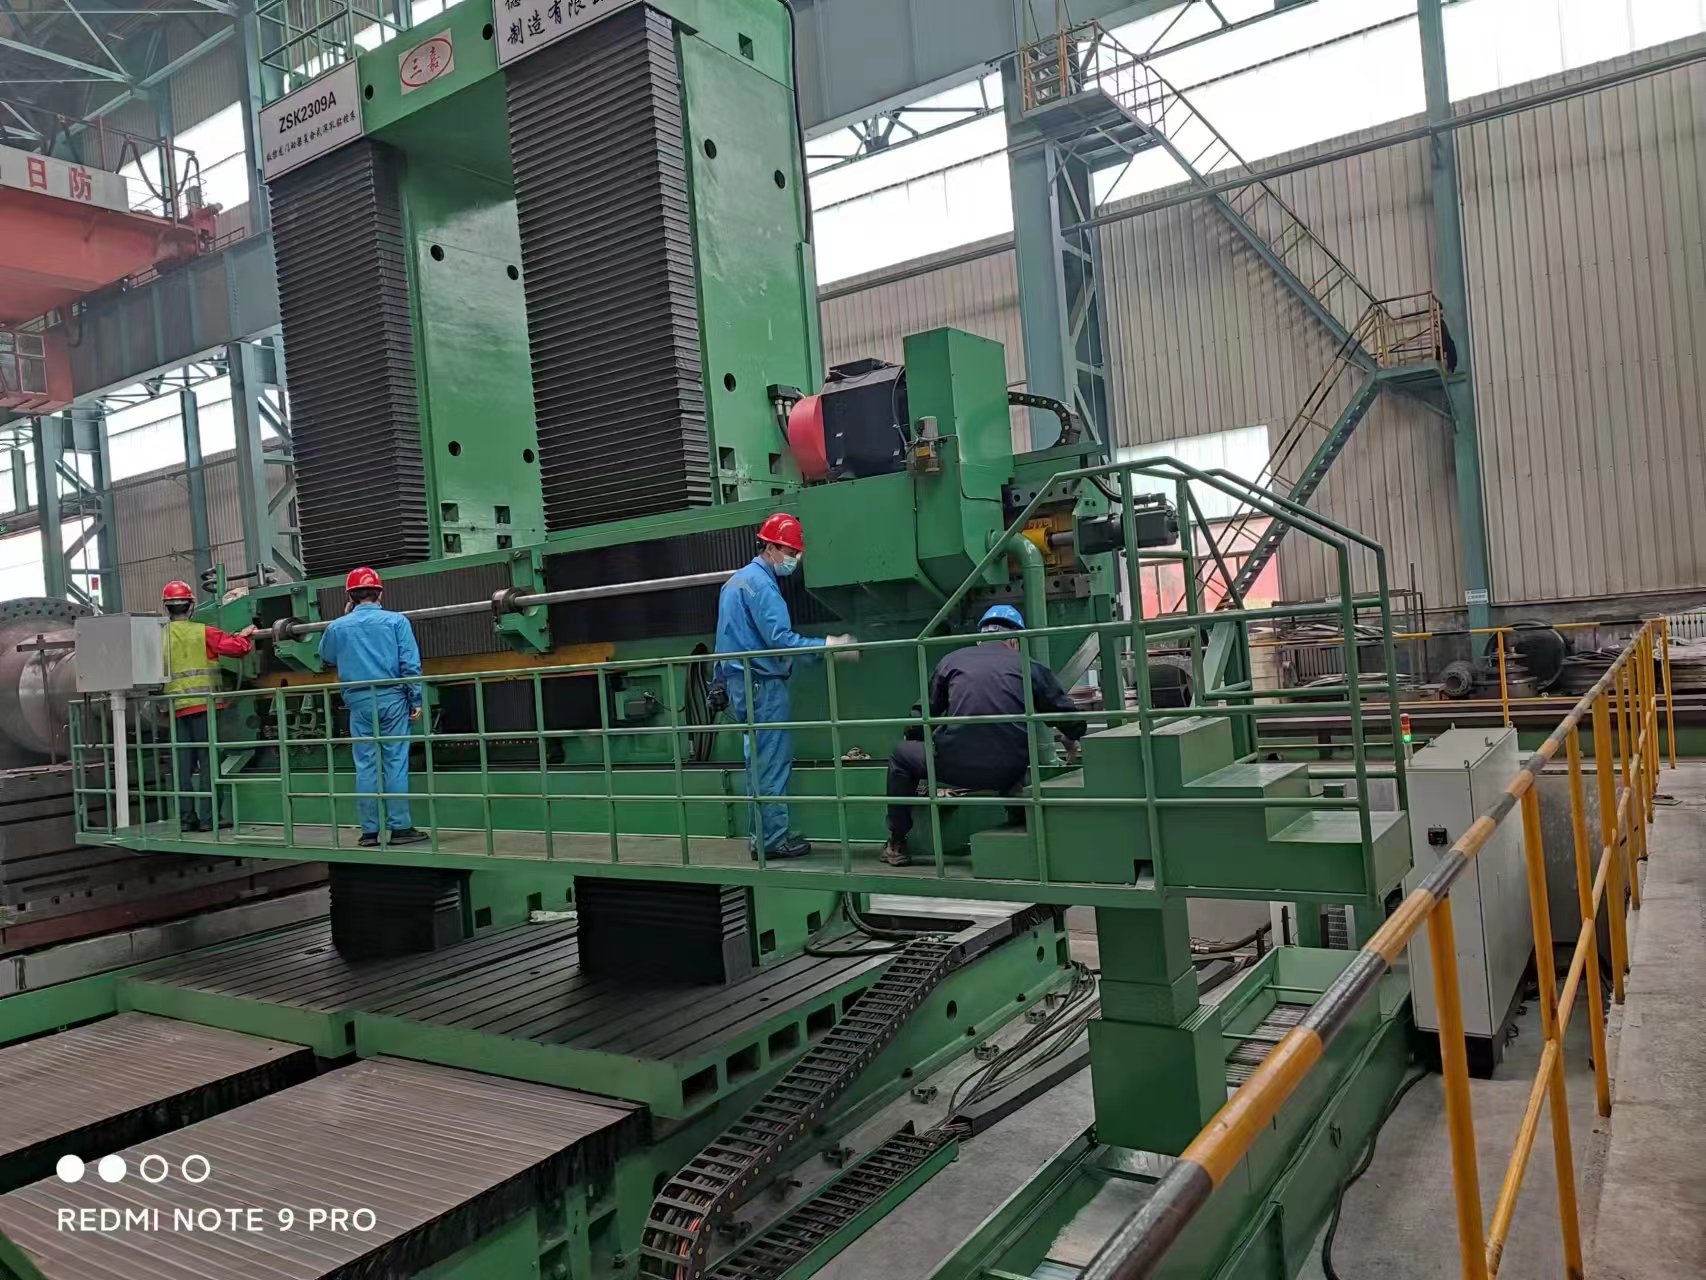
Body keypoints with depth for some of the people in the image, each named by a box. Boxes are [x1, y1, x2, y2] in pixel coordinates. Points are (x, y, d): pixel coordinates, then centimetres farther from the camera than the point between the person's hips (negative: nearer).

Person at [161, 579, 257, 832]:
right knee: (208, 759, 1)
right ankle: (208, 816, 0)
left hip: (176, 705, 3)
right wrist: (244, 636, 10)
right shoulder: (203, 632, -6)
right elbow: (234, 648, -9)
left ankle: (186, 817, 10)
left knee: (184, 762, 8)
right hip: (202, 703, -3)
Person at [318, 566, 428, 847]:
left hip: (358, 702, 2)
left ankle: (369, 831, 9)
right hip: (391, 699, -2)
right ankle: (400, 827, 0)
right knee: (396, 763, 0)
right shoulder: (395, 621, -3)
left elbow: (326, 658, 25)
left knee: (366, 766, 6)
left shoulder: (337, 627, 5)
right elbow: (410, 664, -7)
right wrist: (416, 700, -1)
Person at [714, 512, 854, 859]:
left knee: (759, 762, 13)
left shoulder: (737, 580, 17)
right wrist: (826, 646, -19)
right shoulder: (761, 583, -14)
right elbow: (779, 638, -22)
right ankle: (773, 839, -1)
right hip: (763, 685, -10)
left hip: (740, 683, 10)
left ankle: (762, 836, 17)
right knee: (773, 762, -5)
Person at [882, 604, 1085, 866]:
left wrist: (918, 742, 41)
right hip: (1009, 773, 2)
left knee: (902, 755, 26)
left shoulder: (952, 660, 12)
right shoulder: (1029, 666, 10)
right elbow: (1070, 718, 13)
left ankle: (896, 845, 26)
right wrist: (1071, 740, 37)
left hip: (956, 767, -1)